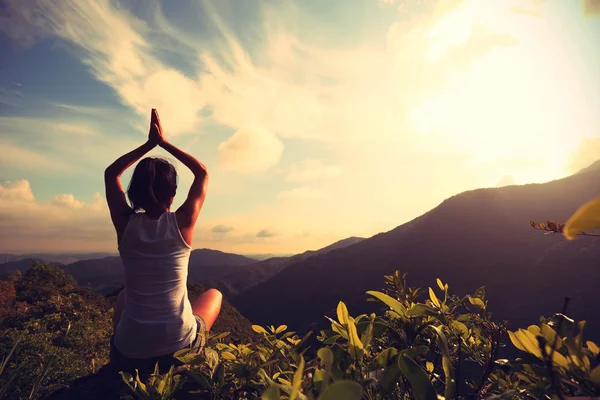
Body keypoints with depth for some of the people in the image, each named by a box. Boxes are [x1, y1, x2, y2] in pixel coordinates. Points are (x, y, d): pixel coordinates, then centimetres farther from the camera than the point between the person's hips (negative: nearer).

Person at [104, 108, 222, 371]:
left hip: (130, 351, 3)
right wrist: (164, 143, 7)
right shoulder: (182, 223, -13)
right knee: (214, 294, 27)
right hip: (180, 347, -2)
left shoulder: (125, 223, -9)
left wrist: (150, 143, 8)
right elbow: (202, 172, 4)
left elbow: (111, 173, 11)